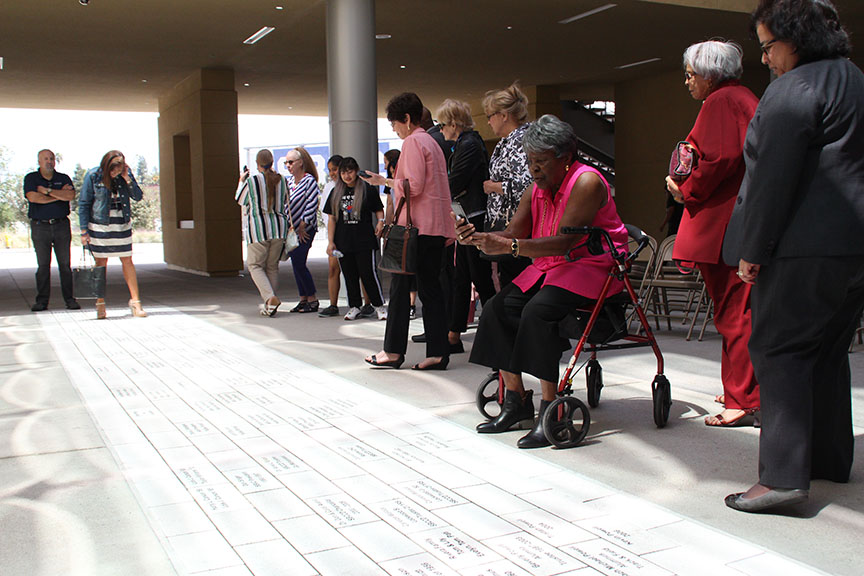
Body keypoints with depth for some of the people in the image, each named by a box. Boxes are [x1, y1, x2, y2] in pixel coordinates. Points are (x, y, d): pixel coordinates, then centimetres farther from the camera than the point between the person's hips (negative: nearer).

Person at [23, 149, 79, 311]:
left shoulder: (64, 178, 10)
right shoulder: (31, 178, 6)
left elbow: (71, 196, -9)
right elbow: (33, 197, -12)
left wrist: (47, 191, -10)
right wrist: (59, 195, -7)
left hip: (61, 225, 1)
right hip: (40, 226, -1)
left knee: (65, 264, 1)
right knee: (43, 265, -1)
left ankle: (70, 298, 6)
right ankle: (42, 300, 5)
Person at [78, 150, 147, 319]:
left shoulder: (126, 174, 0)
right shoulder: (93, 176, -8)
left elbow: (138, 196, -1)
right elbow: (83, 204, -5)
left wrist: (127, 179, -14)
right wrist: (84, 230, -8)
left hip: (122, 224, 3)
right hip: (100, 224, -2)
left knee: (127, 261, 2)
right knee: (101, 263, 4)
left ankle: (135, 300, 7)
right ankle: (100, 304, 13)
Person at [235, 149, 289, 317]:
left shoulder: (251, 181, -9)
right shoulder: (282, 180, 1)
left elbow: (240, 200, 8)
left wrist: (241, 181, 24)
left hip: (258, 229, -4)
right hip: (279, 227, 4)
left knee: (255, 265, 5)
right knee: (272, 266, 12)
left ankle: (270, 298, -16)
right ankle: (268, 305, 12)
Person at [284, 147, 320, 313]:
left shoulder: (309, 180, -9)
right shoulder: (289, 181, 13)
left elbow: (312, 204, -15)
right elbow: (284, 203, 17)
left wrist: (303, 226, -15)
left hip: (305, 230, -8)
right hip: (291, 229, 8)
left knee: (299, 264, -11)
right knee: (296, 264, 9)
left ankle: (313, 300, 0)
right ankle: (303, 299, 17)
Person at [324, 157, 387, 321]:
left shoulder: (368, 189, 0)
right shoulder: (336, 193, 11)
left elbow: (379, 210, 8)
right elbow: (332, 218, 12)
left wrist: (380, 221, -14)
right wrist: (330, 241, 6)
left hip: (365, 241, -4)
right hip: (343, 242, 4)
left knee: (369, 273, -5)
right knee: (349, 275, 8)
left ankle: (379, 306, 6)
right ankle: (354, 307, 17)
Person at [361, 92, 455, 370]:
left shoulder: (413, 142, -8)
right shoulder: (432, 142, 20)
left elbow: (414, 186, -16)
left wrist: (386, 181, -5)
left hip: (415, 226, -9)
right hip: (437, 226, 9)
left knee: (400, 286, -1)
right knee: (430, 287, 6)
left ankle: (393, 350, 4)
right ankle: (437, 352, 4)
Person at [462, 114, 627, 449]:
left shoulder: (586, 182, -15)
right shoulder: (537, 190, 12)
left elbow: (565, 241, -26)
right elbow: (514, 234, 5)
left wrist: (509, 247, -34)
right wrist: (478, 238, -15)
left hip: (591, 266, -8)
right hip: (549, 268, 8)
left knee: (538, 310, -32)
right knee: (498, 308, -11)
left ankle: (550, 409, -24)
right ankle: (515, 401, -5)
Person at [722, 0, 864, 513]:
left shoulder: (795, 88, -11)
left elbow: (774, 176, -18)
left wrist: (752, 249, -14)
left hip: (805, 245, -9)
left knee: (778, 350, -6)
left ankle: (785, 475, -10)